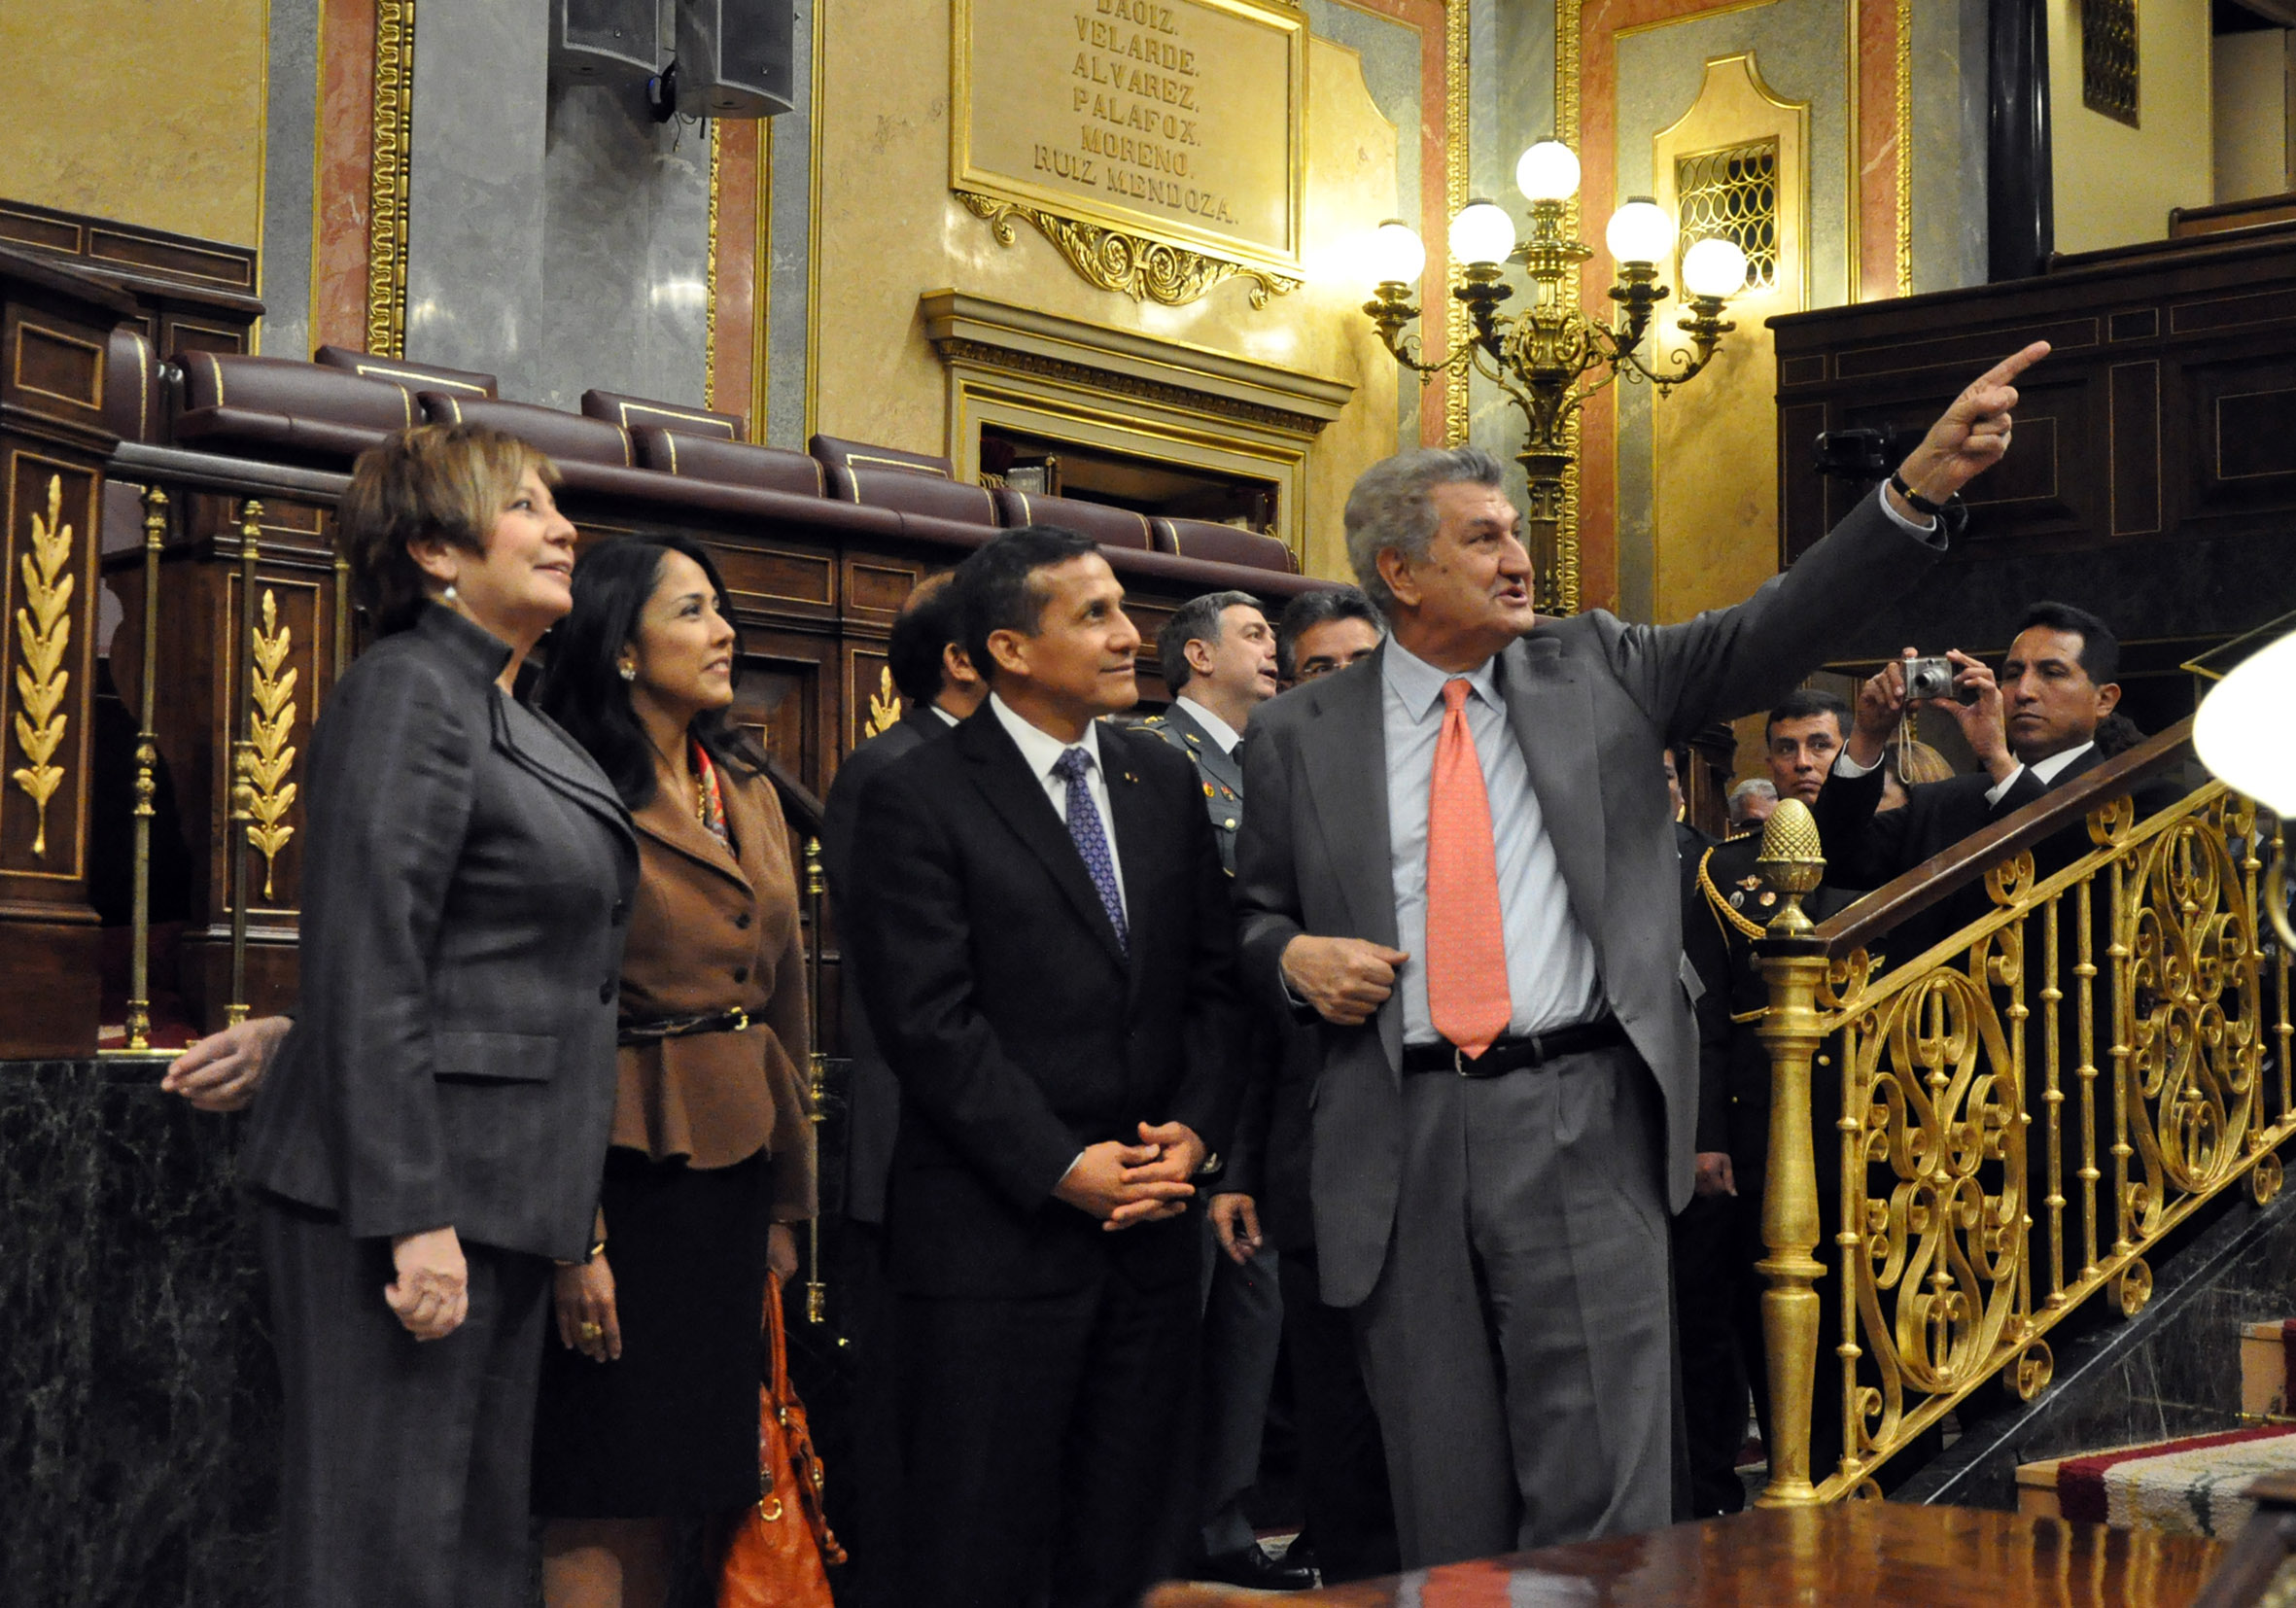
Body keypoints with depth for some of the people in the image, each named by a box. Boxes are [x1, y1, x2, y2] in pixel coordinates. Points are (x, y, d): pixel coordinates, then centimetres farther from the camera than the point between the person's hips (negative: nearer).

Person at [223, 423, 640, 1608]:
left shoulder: (509, 716, 18)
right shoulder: (407, 689, -11)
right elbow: (368, 964, -18)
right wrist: (415, 1218, -22)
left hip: (493, 1195, 9)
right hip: (405, 1189, -9)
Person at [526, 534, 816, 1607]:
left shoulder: (750, 792, 14)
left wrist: (786, 1198, 13)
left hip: (737, 1168, 7)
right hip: (631, 1166, -7)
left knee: (674, 1493, 12)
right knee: (602, 1515, -2)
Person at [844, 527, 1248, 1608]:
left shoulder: (1164, 782, 12)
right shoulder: (919, 798, -7)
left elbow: (1213, 980, 13)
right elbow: (928, 1021, -12)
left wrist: (1195, 1129, -3)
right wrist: (1062, 1168, -15)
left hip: (1152, 1218, 5)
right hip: (998, 1226, -5)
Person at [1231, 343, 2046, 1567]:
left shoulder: (1598, 673, 9)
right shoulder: (1300, 737, 8)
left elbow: (1769, 637, -2)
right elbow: (1252, 919, 16)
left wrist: (1917, 488, -14)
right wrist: (1295, 957, -7)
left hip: (1579, 1127, 0)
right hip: (1401, 1145, 1)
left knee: (1601, 1499, -3)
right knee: (1447, 1511, 9)